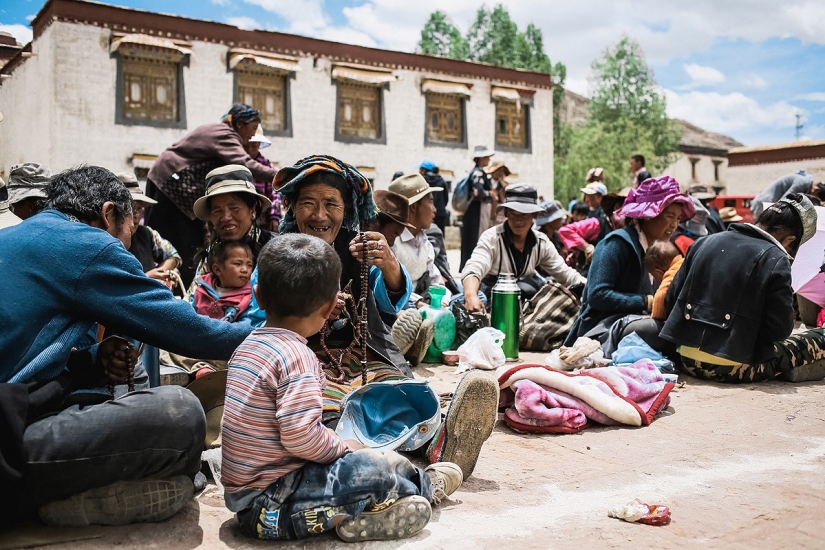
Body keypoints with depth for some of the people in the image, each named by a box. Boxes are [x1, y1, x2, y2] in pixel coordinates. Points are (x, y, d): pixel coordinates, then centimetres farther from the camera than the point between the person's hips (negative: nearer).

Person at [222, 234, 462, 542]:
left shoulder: (249, 345, 7)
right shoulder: (296, 355, -21)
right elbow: (301, 436, -28)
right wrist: (344, 448, -10)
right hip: (269, 502, -9)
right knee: (373, 468, -10)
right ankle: (424, 486, 13)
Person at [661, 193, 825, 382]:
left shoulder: (706, 242, 7)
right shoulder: (775, 260, -9)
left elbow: (671, 299, 9)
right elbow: (779, 329, -9)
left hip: (688, 360, 6)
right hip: (733, 368, -6)